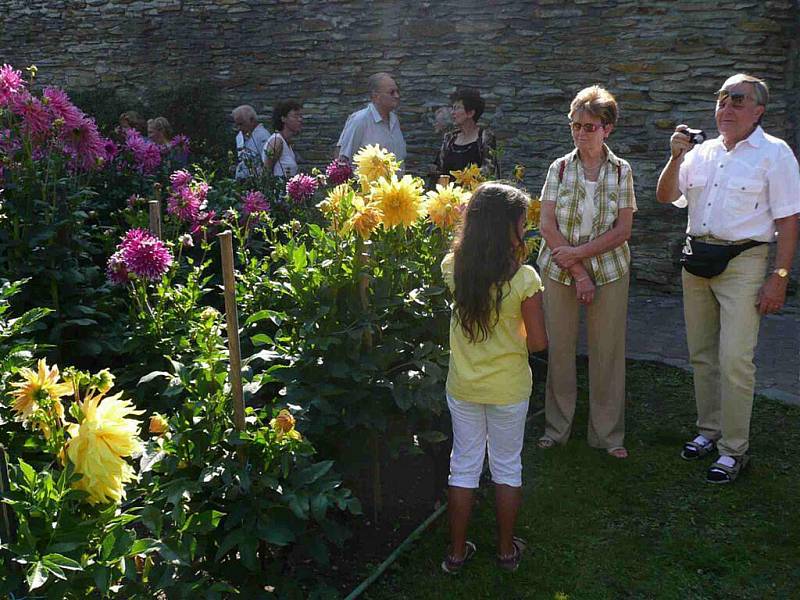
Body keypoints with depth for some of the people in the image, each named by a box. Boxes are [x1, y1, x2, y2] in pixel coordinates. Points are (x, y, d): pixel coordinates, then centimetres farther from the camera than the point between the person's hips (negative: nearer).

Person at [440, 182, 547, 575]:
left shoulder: (453, 267, -10)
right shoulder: (524, 278, -20)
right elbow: (538, 341, -14)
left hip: (463, 387, 3)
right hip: (508, 388, -2)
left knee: (463, 466, 16)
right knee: (507, 467, 17)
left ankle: (457, 553, 27)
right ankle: (507, 550, 31)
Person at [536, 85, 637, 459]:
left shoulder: (621, 171, 1)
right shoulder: (559, 168, 1)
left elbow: (622, 230, -4)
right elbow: (547, 226, -6)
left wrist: (578, 253, -15)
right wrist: (580, 273, -12)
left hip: (609, 271, 0)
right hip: (559, 271, 0)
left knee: (608, 351, 4)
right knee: (559, 348, 5)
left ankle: (608, 433, 18)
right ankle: (556, 427, 20)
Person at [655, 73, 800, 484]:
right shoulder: (702, 153, 11)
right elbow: (665, 196, 9)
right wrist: (676, 157, -6)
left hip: (742, 262, -6)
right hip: (696, 260, 6)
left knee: (734, 360, -9)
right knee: (702, 355, 13)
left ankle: (734, 450, 2)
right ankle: (709, 430, 28)